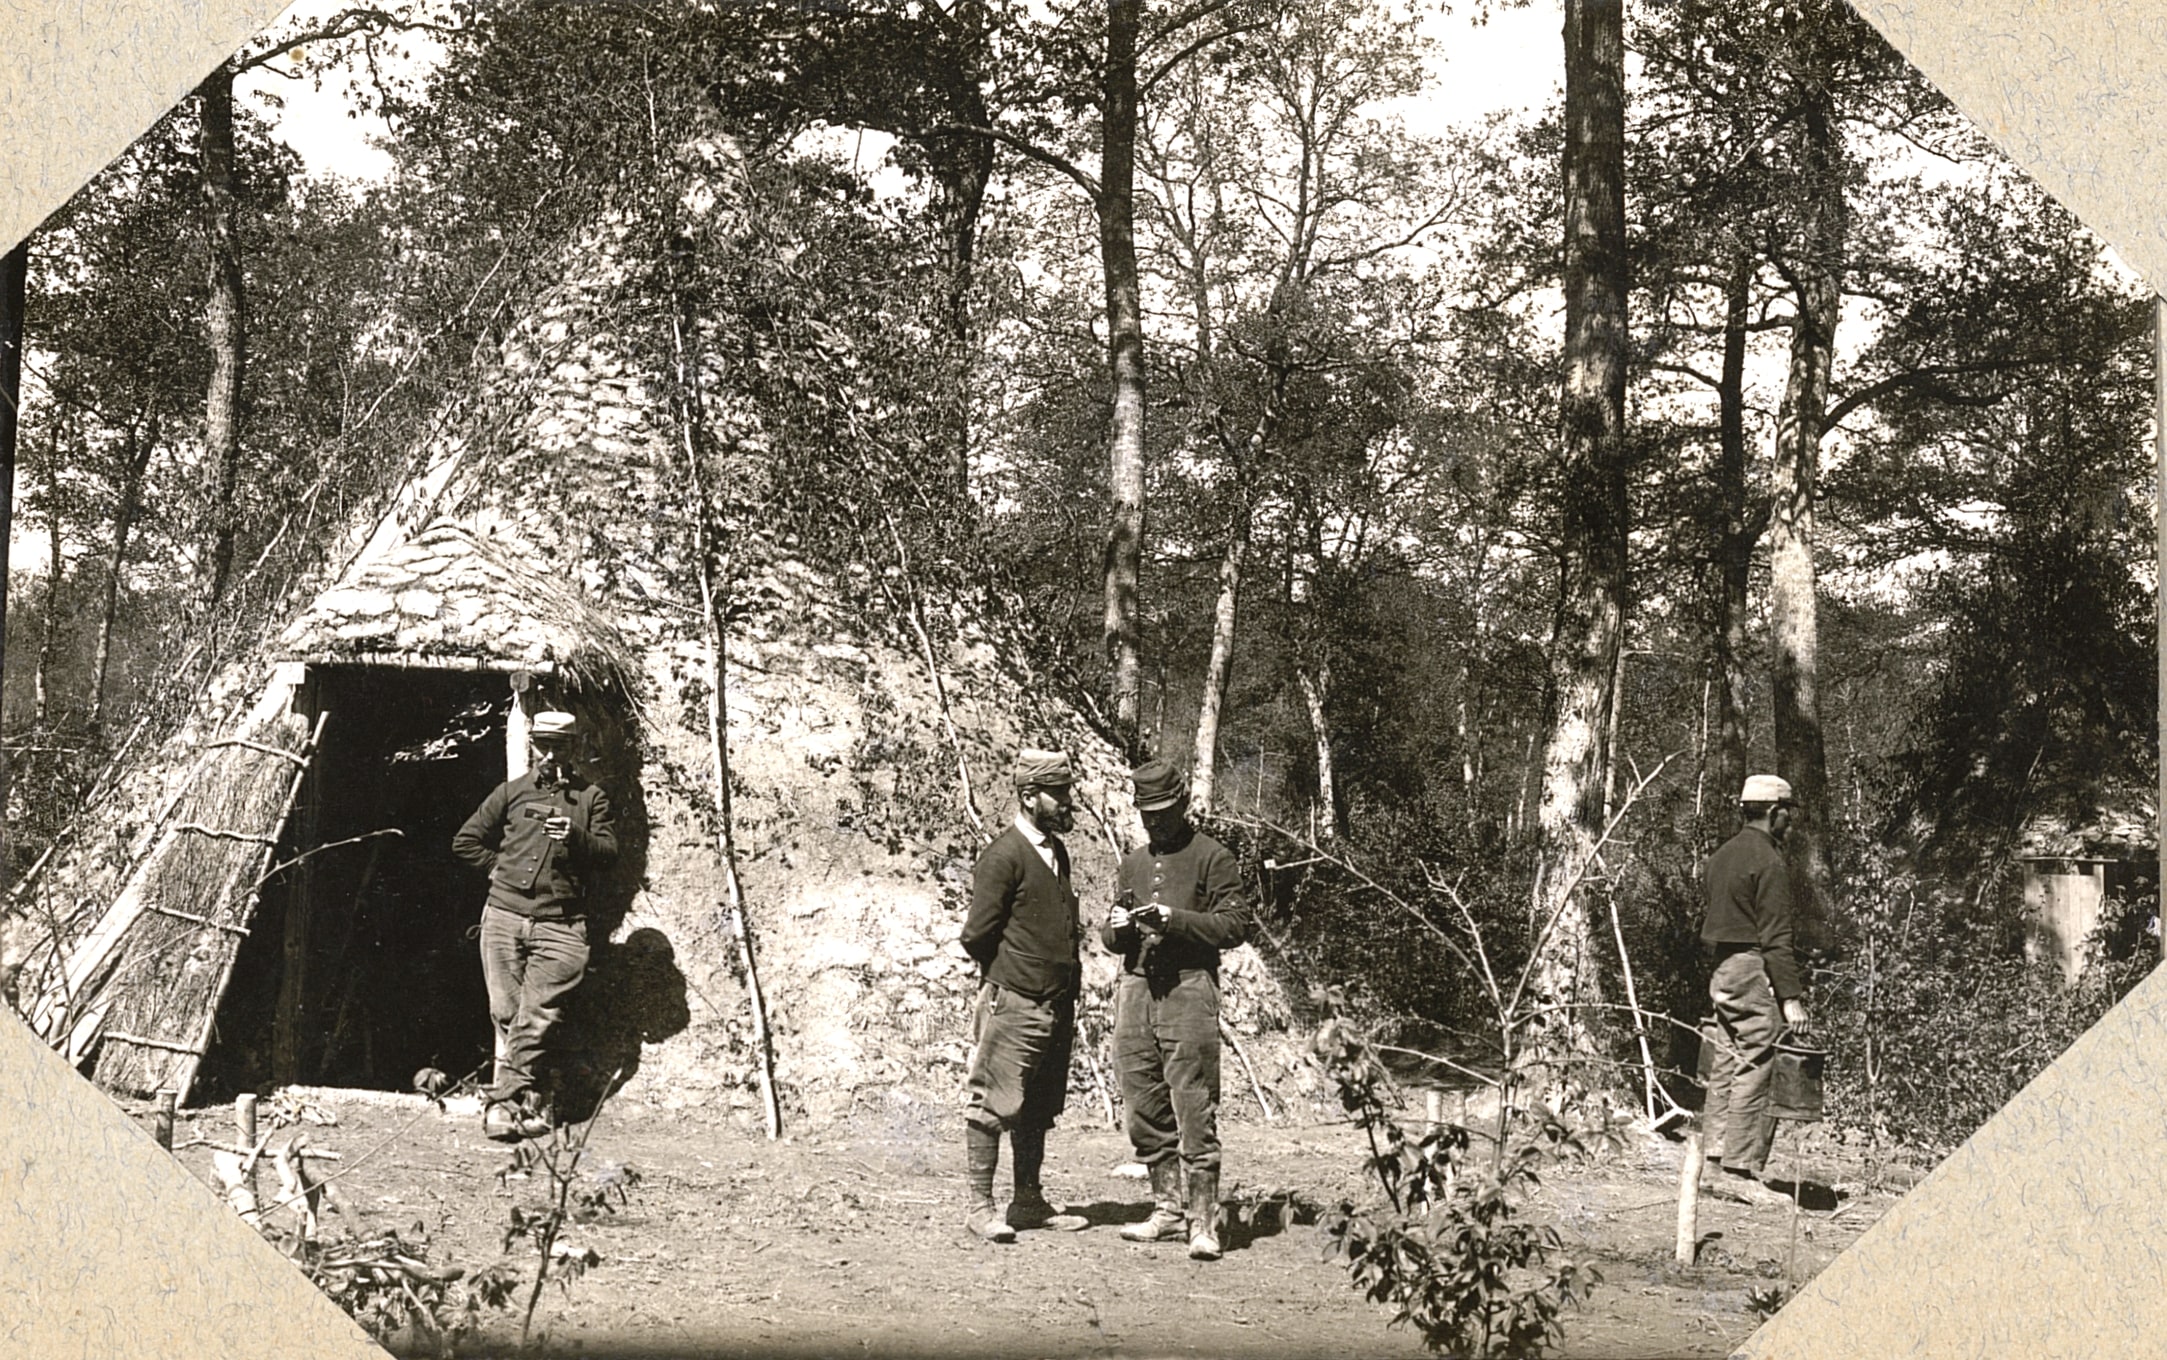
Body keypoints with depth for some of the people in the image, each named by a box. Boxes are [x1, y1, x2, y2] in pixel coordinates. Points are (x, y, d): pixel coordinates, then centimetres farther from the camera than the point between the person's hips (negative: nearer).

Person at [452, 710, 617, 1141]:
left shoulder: (590, 798, 11)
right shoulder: (512, 792, 14)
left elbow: (609, 851, -1)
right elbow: (465, 841, 19)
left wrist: (575, 837, -18)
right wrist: (501, 866, 8)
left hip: (559, 926, -2)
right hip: (504, 916, 2)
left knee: (537, 1017, -10)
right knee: (506, 1013, -1)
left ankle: (503, 1101, -10)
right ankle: (525, 1101, 3)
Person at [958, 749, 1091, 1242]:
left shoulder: (1056, 852, 14)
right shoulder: (1003, 856, -12)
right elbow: (976, 935, -12)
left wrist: (1069, 981, 13)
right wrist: (1005, 977, 2)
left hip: (1057, 1005, 8)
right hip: (1013, 1003, -8)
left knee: (1038, 1109, 14)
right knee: (994, 1104, -3)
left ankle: (1029, 1202, 22)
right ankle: (980, 1205, 4)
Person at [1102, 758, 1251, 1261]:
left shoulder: (1211, 857, 3)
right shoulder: (1132, 863, 19)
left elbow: (1236, 925, -6)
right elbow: (1109, 936, 24)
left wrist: (1176, 919, -16)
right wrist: (1116, 927, 0)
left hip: (1189, 988, -6)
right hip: (1136, 987, 6)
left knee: (1194, 1108, -9)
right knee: (1145, 1108, 7)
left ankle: (1203, 1221, -7)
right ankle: (1165, 1209, 17)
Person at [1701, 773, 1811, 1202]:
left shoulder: (1722, 855, 15)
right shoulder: (1768, 861, -12)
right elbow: (1775, 936, -17)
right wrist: (1791, 996, -17)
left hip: (1722, 969, 9)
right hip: (1754, 973, -9)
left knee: (1726, 1065, 12)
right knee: (1754, 1070, -7)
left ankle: (1718, 1148, 14)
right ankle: (1742, 1168, -7)